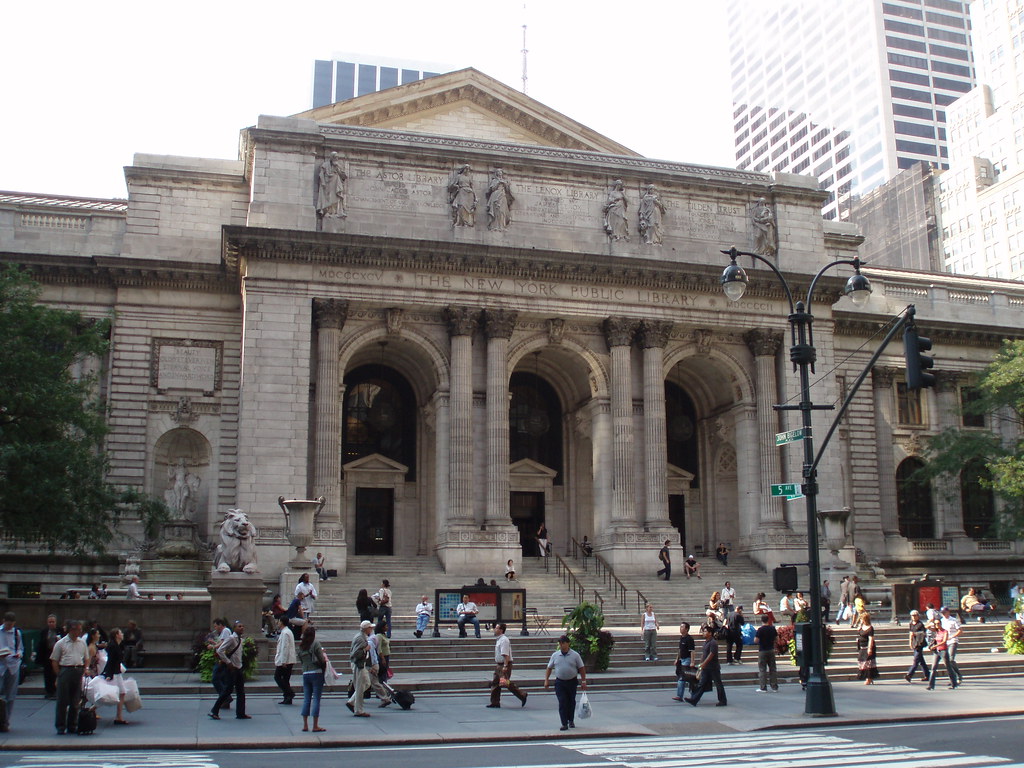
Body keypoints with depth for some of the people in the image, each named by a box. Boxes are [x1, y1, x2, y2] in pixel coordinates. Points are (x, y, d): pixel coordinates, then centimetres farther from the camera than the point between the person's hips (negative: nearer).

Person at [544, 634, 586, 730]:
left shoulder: (575, 655, -3)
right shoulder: (555, 655, 2)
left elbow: (581, 668, 2)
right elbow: (549, 668, 8)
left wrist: (583, 681, -2)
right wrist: (546, 680, 0)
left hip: (572, 682, 0)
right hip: (560, 682, 0)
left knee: (571, 702, 11)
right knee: (562, 703, -8)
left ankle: (571, 721, 28)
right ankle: (564, 724, -6)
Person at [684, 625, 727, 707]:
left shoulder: (713, 643, -16)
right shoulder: (705, 642, 13)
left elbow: (711, 654, -23)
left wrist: (703, 664, -25)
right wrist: (701, 664, 17)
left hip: (713, 668, -9)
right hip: (706, 668, 9)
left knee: (718, 684, 3)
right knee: (701, 684, 5)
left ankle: (723, 701, 14)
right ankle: (694, 700, 2)